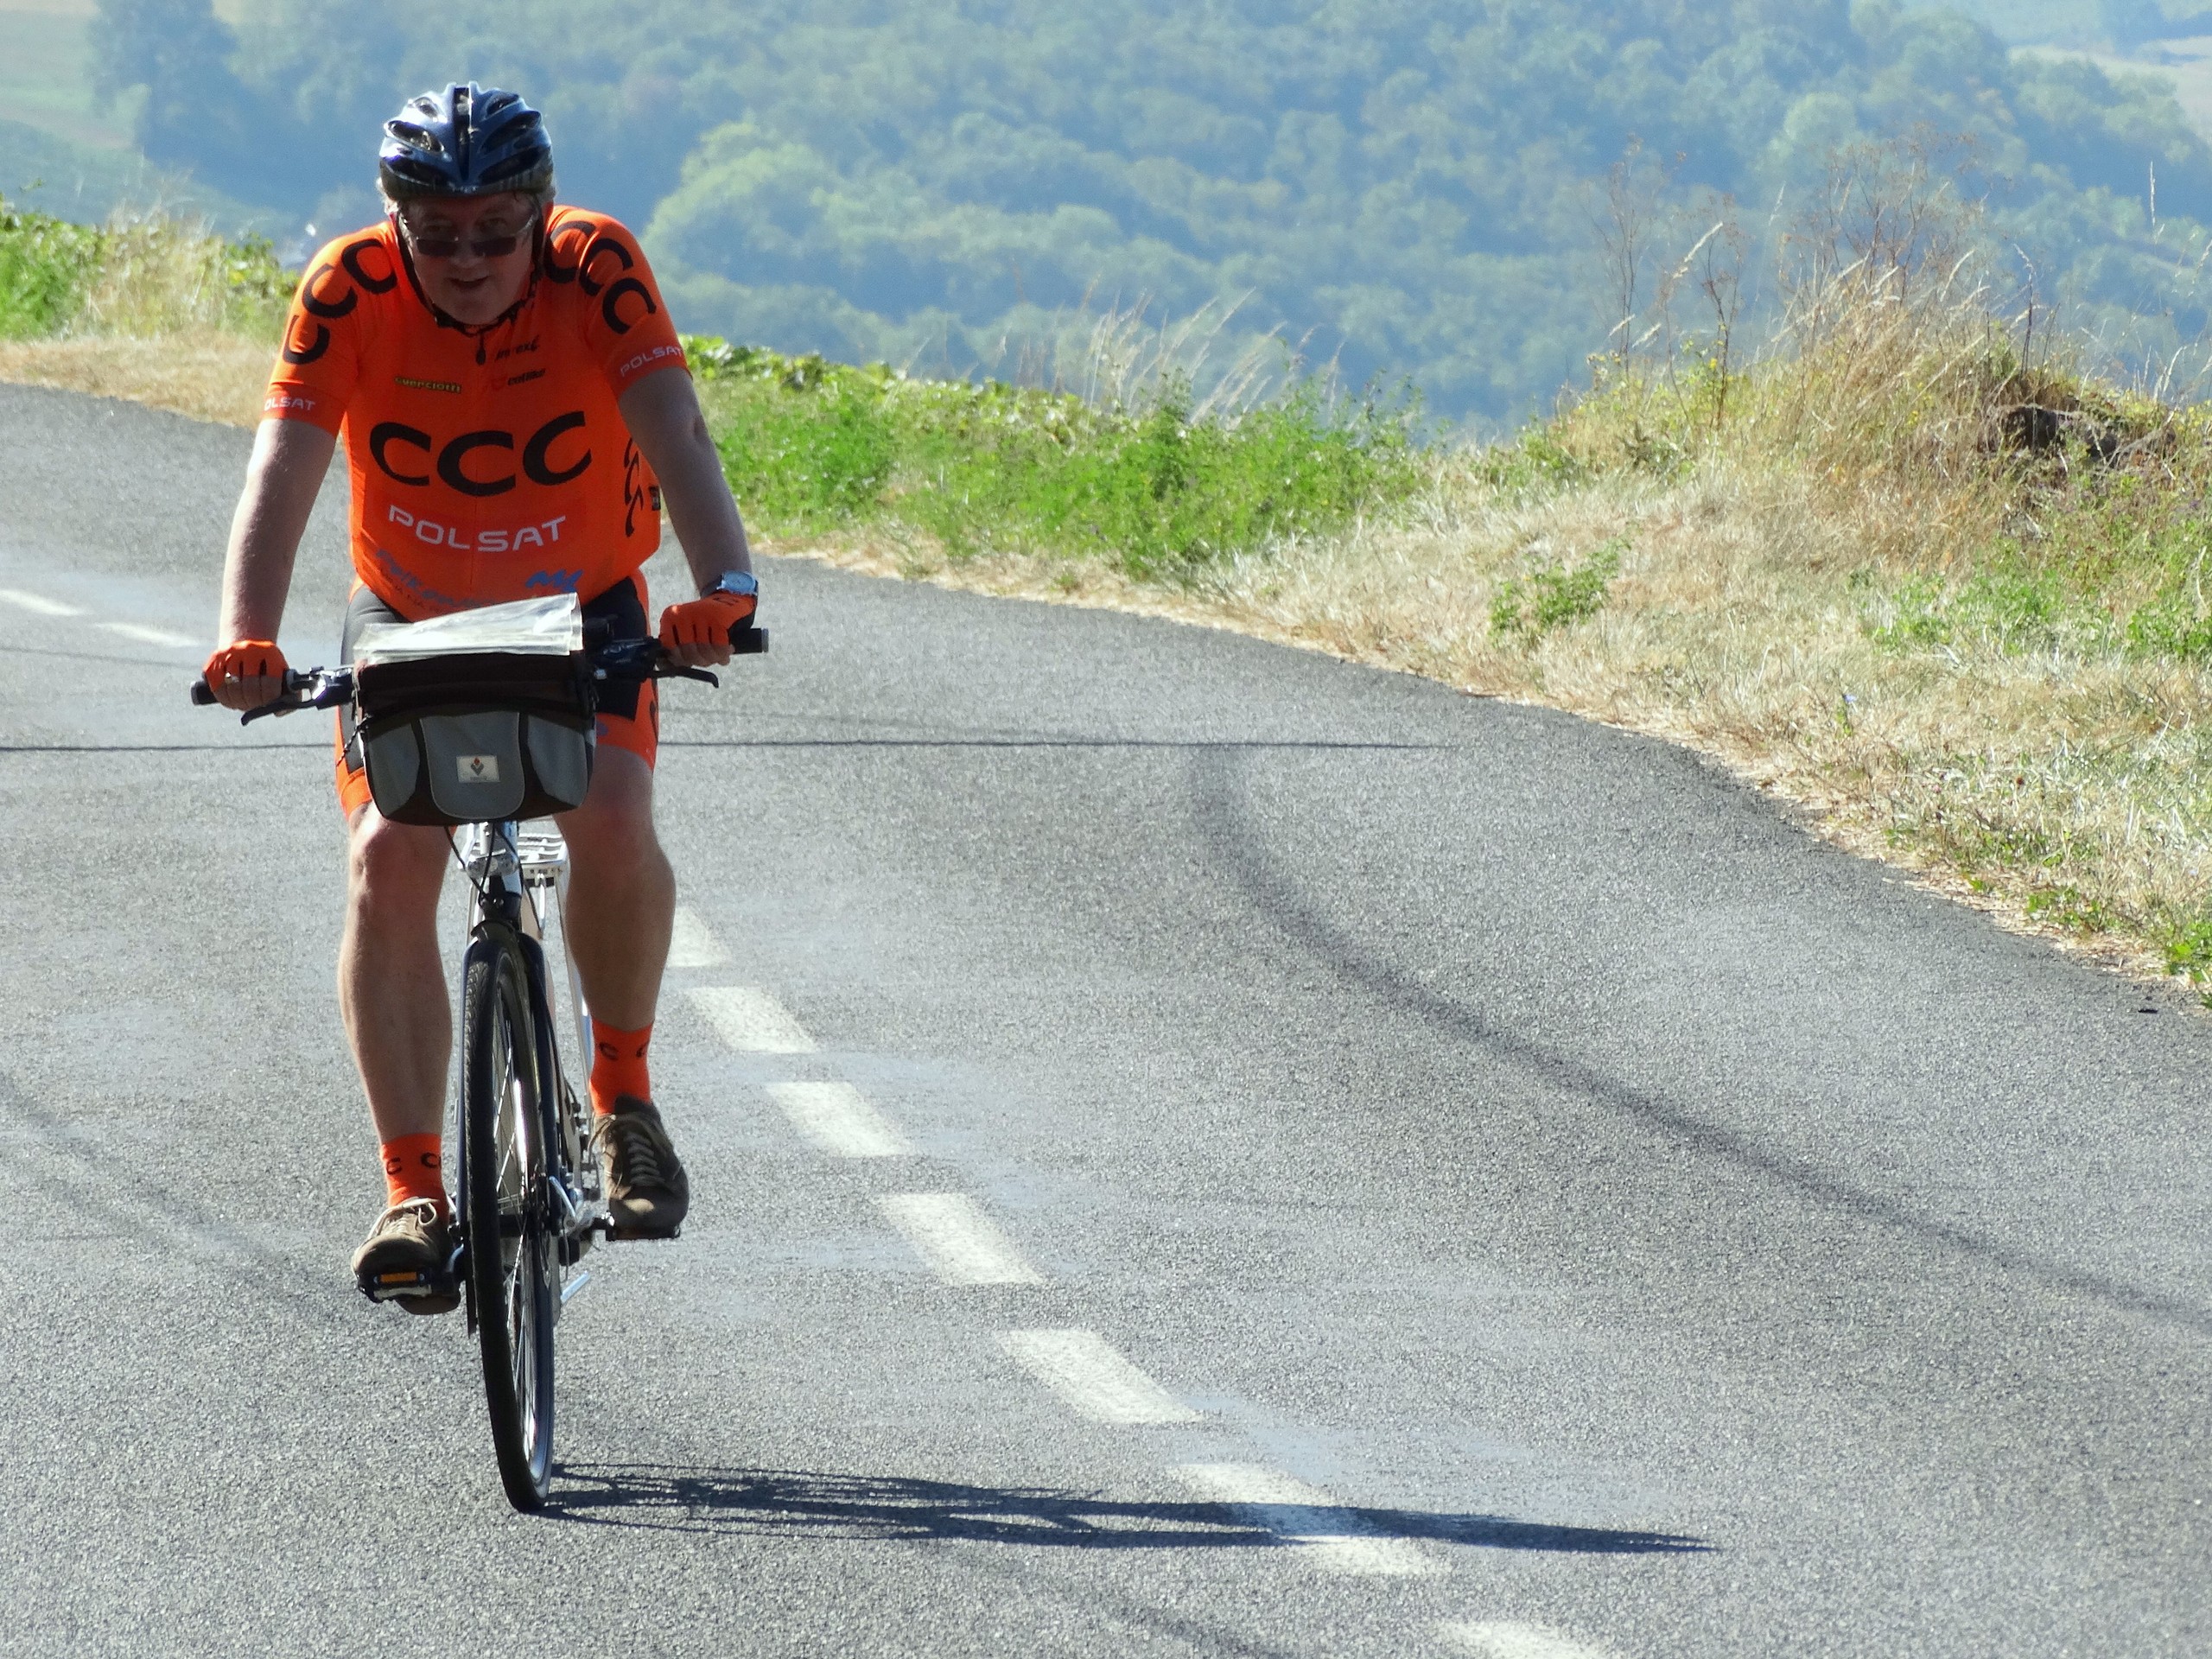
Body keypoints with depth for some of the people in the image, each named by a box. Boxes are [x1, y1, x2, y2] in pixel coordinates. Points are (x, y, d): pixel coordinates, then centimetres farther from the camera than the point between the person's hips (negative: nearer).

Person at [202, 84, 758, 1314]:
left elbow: (677, 435, -35)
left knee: (614, 820, -25)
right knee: (389, 858, -20)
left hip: (580, 613, -1)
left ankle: (625, 1092, 0)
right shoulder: (352, 290, -22)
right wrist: (248, 638, -46)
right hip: (409, 622, 1)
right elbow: (285, 468, -29)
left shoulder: (597, 269, -24)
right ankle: (415, 1190, -15)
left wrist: (726, 587, -53)